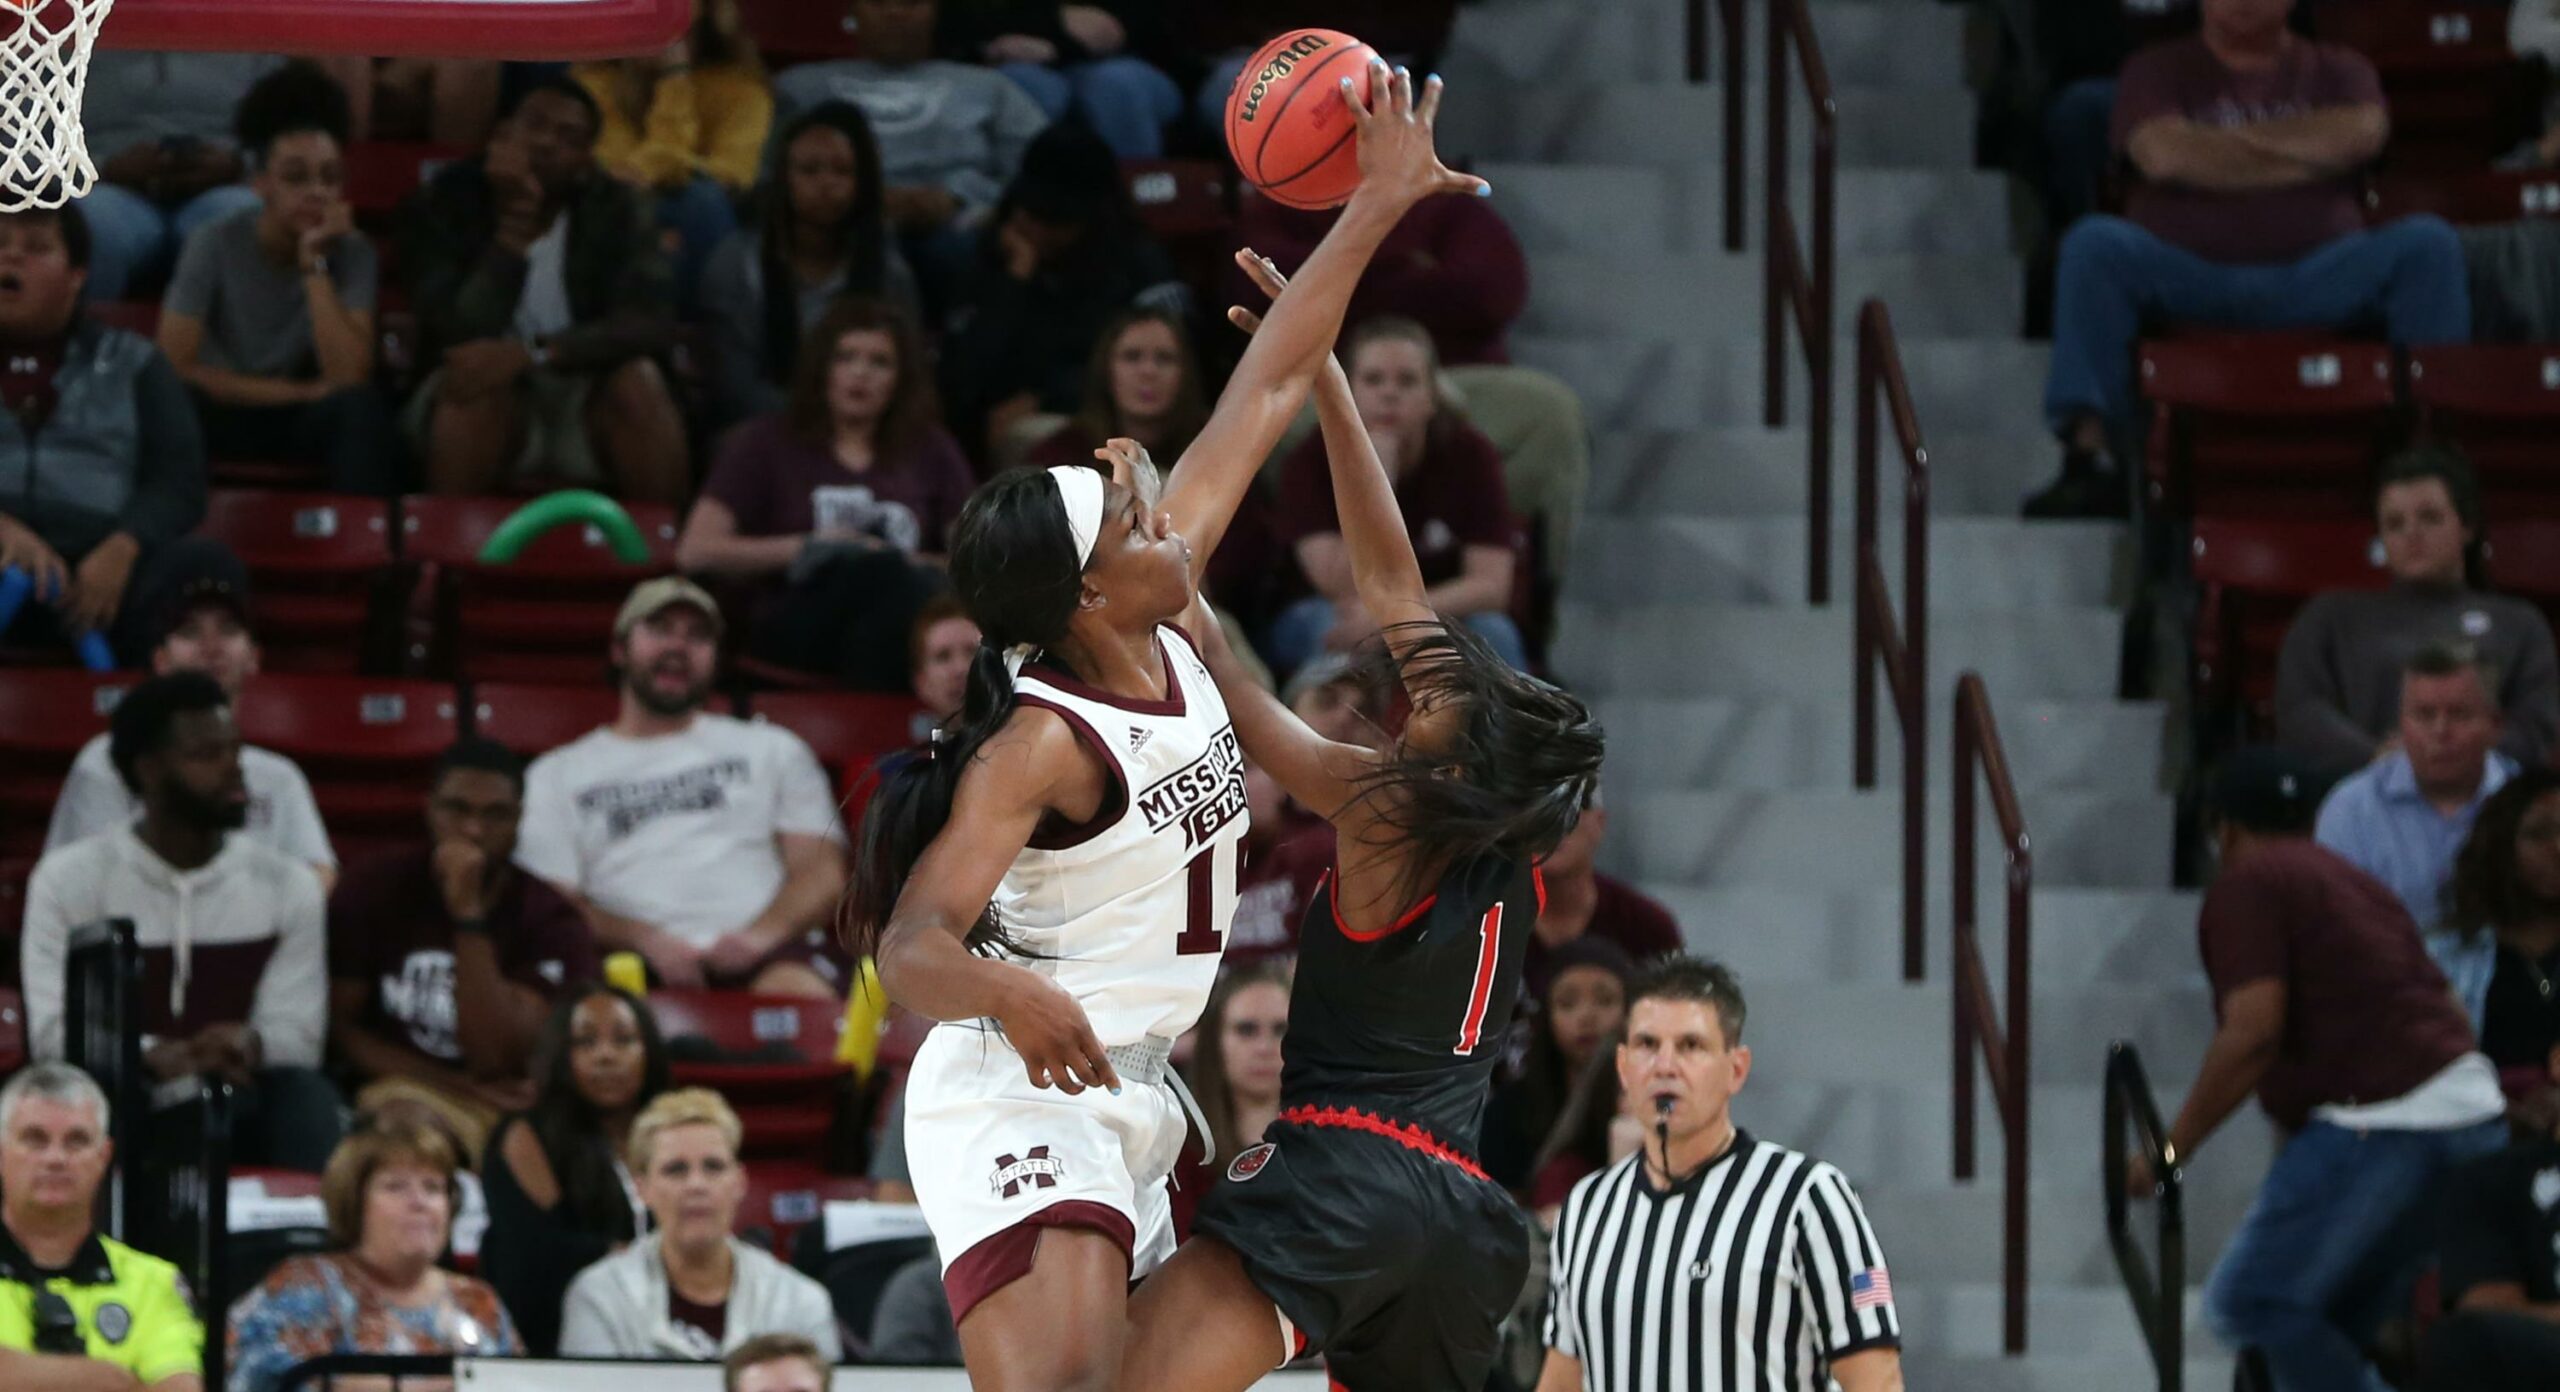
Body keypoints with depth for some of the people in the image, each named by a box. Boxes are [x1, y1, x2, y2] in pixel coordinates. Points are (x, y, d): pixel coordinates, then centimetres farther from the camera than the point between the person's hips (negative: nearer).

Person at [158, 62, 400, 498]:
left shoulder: (352, 253, -9)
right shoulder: (214, 245, -13)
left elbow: (347, 377, -20)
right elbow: (175, 368, -17)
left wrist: (315, 265, -24)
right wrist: (300, 393, -17)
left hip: (308, 417, 1)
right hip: (227, 415, -1)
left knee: (361, 408, -33)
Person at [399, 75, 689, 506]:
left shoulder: (614, 210, -4)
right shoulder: (442, 204, -10)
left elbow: (653, 323, -21)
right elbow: (463, 337, -22)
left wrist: (531, 353, -33)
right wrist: (516, 224, -30)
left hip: (585, 400, 2)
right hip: (488, 406, -1)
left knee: (637, 377, -29)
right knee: (478, 380, -34)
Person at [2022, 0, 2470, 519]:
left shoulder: (2337, 70, 20)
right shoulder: (2157, 70, 16)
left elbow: (2360, 134, -5)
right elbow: (2162, 155, -6)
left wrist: (2234, 140, 0)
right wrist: (2301, 160, 0)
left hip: (2316, 282, 1)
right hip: (2188, 277, -1)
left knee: (2428, 244, -24)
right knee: (2096, 243, -30)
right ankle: (2089, 448, -37)